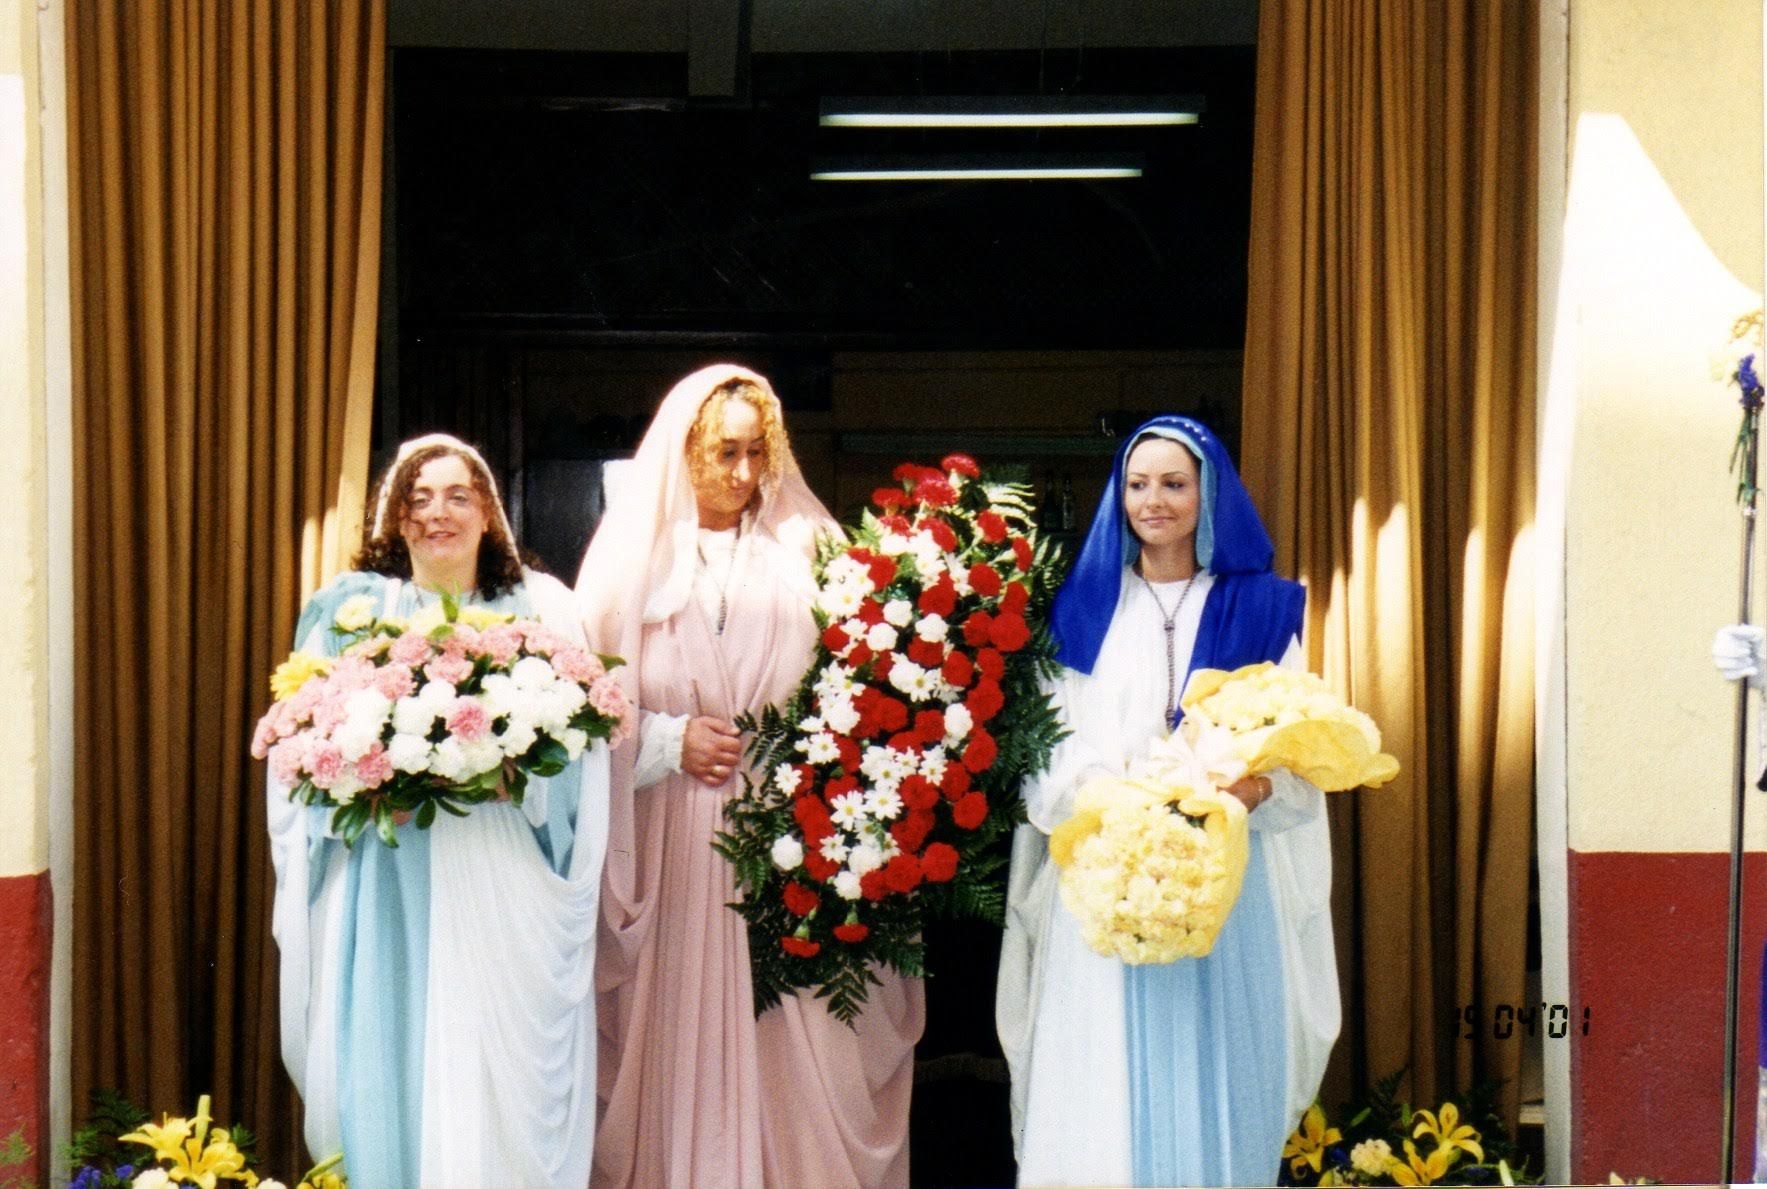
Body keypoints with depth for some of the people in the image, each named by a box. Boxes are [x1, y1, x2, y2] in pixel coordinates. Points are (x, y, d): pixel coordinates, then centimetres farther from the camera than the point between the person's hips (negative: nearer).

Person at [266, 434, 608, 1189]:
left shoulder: (542, 609, 9)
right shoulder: (349, 608, 10)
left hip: (505, 893, 0)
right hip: (389, 893, 0)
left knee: (504, 1082, -3)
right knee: (392, 1071, -1)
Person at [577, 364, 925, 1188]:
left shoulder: (805, 553, 7)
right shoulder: (637, 554, 7)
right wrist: (669, 742, -8)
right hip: (669, 842, 0)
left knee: (790, 1044, -3)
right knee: (677, 1041, 1)